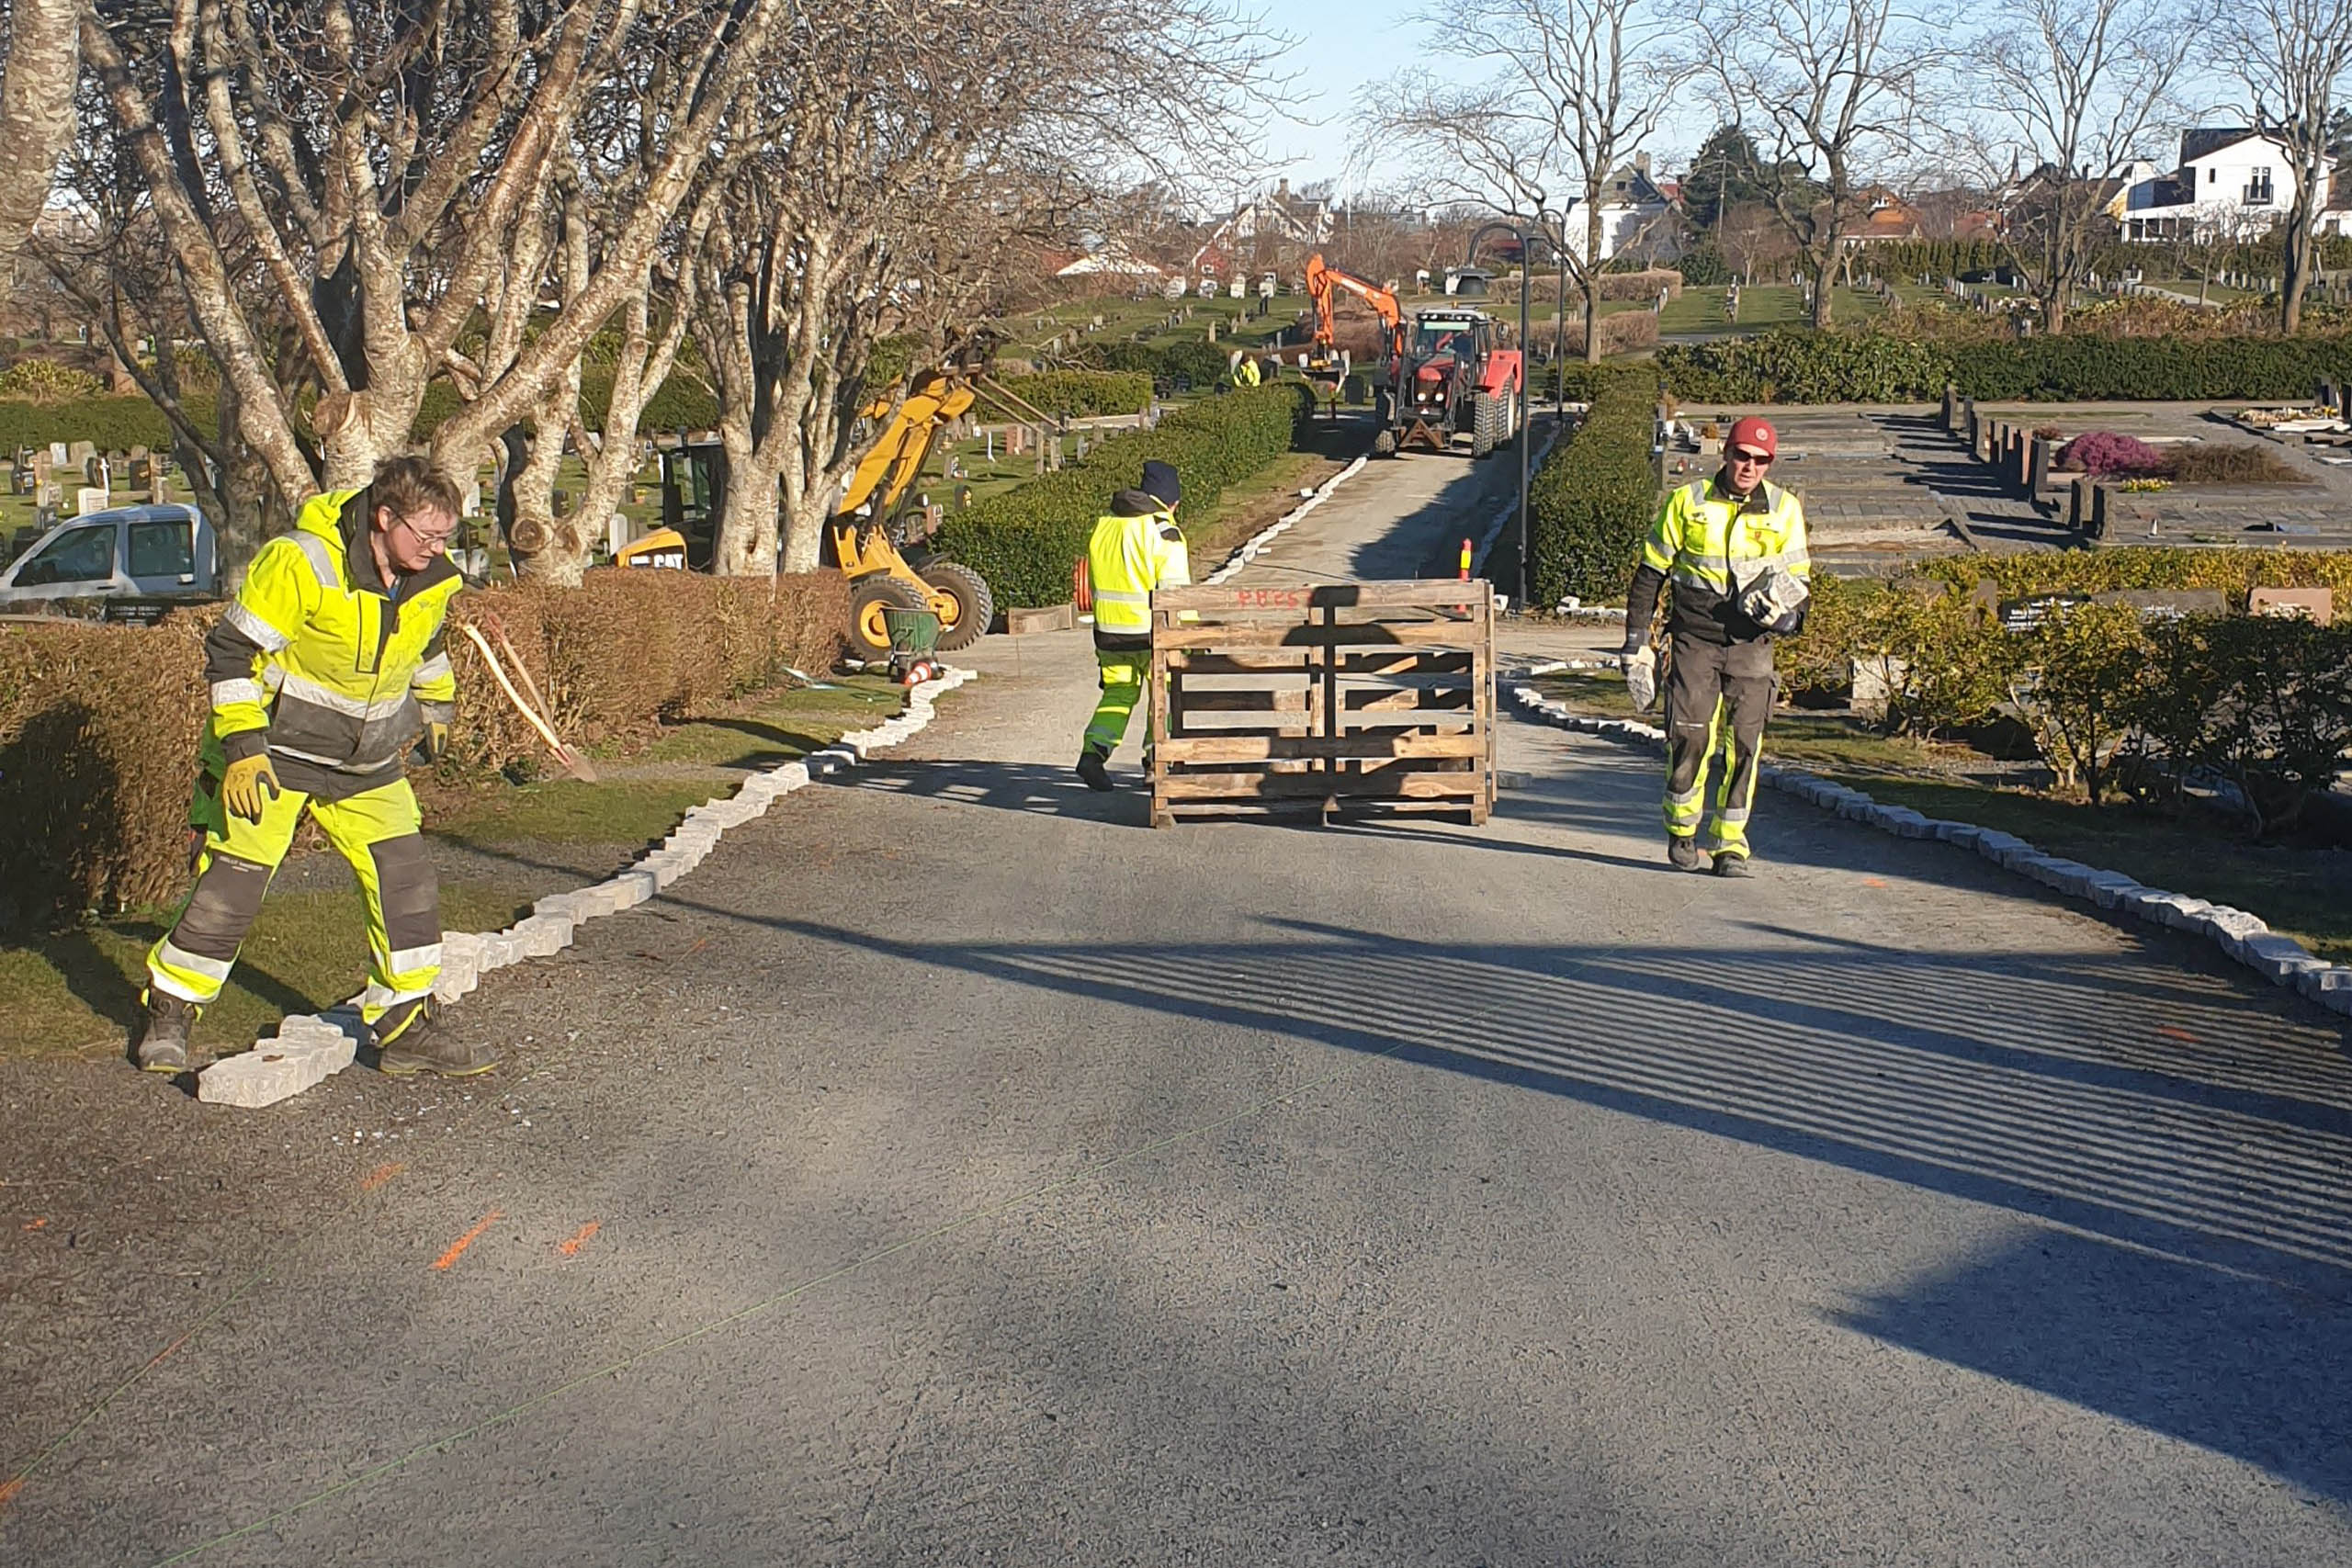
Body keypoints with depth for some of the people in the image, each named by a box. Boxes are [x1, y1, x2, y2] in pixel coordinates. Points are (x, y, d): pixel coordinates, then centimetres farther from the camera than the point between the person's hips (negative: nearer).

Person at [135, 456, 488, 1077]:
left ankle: (404, 1032, 9)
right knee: (231, 884, -4)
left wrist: (435, 706, 29)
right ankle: (168, 1015, 16)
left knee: (407, 884, -1)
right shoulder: (302, 565, -23)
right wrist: (240, 748, -21)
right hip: (275, 752, -5)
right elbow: (232, 651, -18)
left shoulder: (433, 579, -4)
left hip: (367, 766, 5)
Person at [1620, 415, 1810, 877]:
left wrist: (1784, 609, -13)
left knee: (1743, 744, -3)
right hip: (1694, 637, -1)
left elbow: (1797, 578, 12)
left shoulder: (1784, 509, 6)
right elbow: (1649, 575, 6)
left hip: (1751, 644, 2)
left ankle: (1730, 843, 8)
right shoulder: (1686, 502, 2)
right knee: (1690, 735, -9)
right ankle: (1681, 830, 14)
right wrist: (1636, 644, 3)